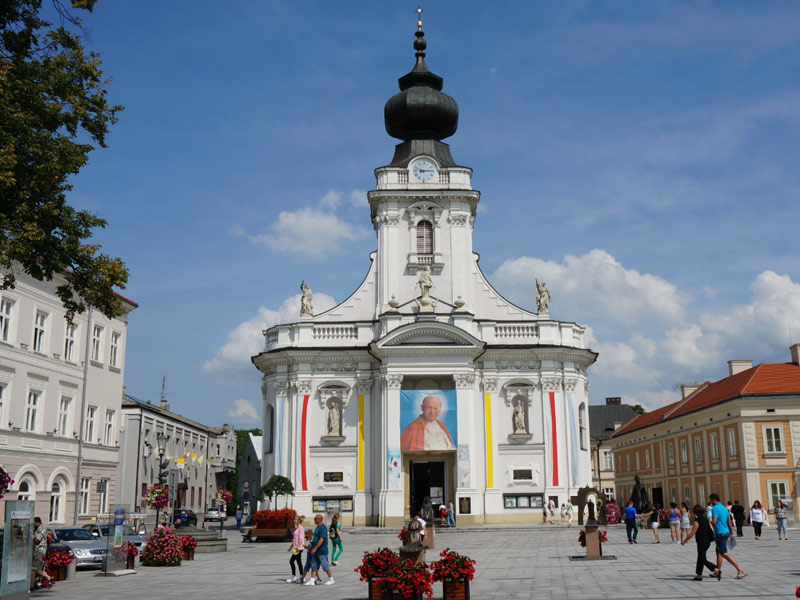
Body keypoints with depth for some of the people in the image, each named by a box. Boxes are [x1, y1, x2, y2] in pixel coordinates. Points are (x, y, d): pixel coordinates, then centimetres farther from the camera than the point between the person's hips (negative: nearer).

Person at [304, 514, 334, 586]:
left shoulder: (322, 528, -17)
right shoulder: (317, 527, 14)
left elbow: (322, 539, -24)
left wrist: (315, 548, -24)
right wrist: (312, 548, 22)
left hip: (322, 551, -10)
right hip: (316, 551, 10)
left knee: (325, 566, 0)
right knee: (314, 566, 7)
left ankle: (331, 579, 11)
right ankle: (312, 580, 9)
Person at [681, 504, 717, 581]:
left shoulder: (697, 521, -16)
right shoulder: (706, 520, 6)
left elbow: (692, 533, -15)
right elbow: (712, 530, 9)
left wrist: (685, 540, -4)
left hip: (701, 542, -9)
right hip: (707, 542, 9)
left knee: (703, 560, -2)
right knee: (700, 558, 14)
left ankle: (716, 570, -13)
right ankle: (699, 575, 20)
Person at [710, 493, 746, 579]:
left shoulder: (715, 508, -14)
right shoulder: (724, 508, 13)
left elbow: (714, 522, -22)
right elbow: (729, 521, 16)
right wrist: (731, 533, 21)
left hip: (720, 534, -9)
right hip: (726, 532, 9)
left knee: (724, 554, -7)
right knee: (718, 552, 18)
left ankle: (740, 570, -13)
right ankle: (718, 571, 23)